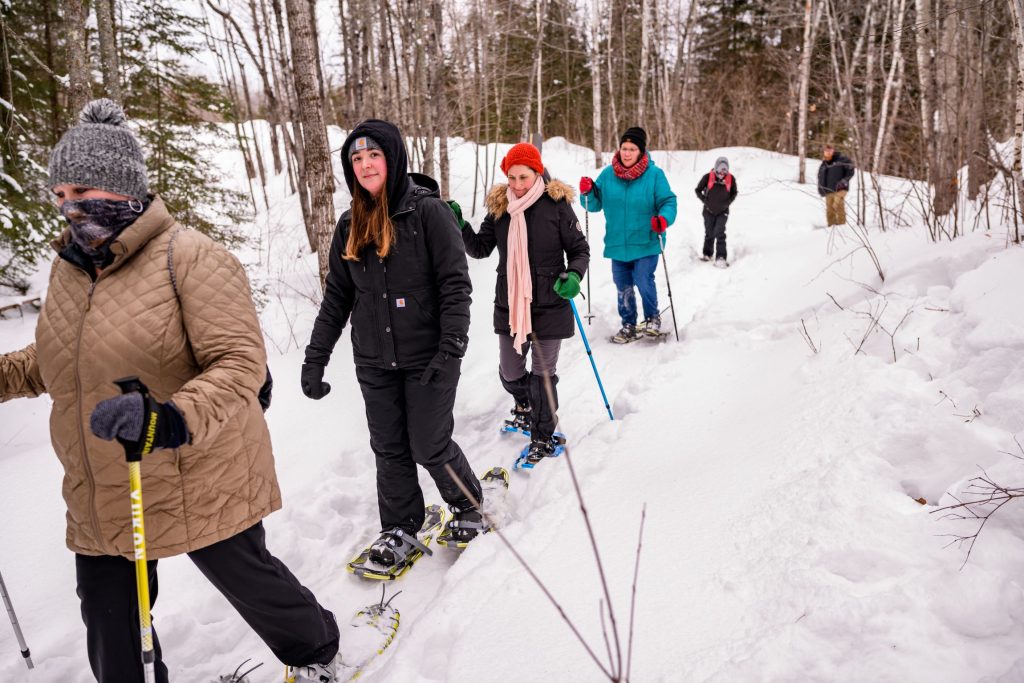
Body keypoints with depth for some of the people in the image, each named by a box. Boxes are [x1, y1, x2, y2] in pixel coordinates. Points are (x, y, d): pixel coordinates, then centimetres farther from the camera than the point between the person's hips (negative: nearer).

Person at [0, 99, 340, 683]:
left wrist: (174, 419, -40)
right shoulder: (70, 267, 6)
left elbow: (241, 360, -25)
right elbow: (55, 362, 21)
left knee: (250, 581, 17)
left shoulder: (189, 257, -18)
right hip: (101, 500, 6)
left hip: (200, 483, -6)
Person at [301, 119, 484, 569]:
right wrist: (315, 358, 8)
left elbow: (455, 284, -13)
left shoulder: (428, 211, -10)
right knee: (389, 450, 11)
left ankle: (468, 505, 30)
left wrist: (451, 349, -21)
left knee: (430, 447, 2)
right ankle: (400, 529, 30)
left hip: (426, 359, -5)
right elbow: (337, 295, 11)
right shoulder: (351, 225, 7)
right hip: (374, 363, 5)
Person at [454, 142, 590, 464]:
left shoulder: (556, 204, -7)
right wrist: (459, 226, -9)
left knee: (543, 374, 5)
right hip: (509, 305, 4)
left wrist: (573, 275, -21)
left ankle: (543, 437, 23)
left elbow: (579, 249, -2)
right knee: (510, 373, 14)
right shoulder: (499, 206, 3)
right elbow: (481, 248, 7)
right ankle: (525, 405, 49)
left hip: (549, 306, -4)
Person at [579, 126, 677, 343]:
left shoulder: (654, 174, -6)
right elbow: (595, 205, 9)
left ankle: (653, 318, 13)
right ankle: (628, 325, 29)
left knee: (644, 281, -14)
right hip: (617, 243, 4)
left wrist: (664, 219, -26)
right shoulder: (608, 174, 3)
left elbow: (668, 202, -6)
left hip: (646, 243, -4)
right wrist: (587, 193, -12)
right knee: (623, 286, 11)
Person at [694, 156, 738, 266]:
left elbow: (734, 193, 8)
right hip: (709, 211, 0)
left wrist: (728, 203, -6)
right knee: (709, 233, 11)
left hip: (723, 211, 0)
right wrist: (705, 201, -9)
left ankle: (721, 257, -14)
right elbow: (698, 190, -1)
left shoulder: (731, 179, -10)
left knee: (720, 233, -13)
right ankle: (707, 253, 30)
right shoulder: (707, 177, -15)